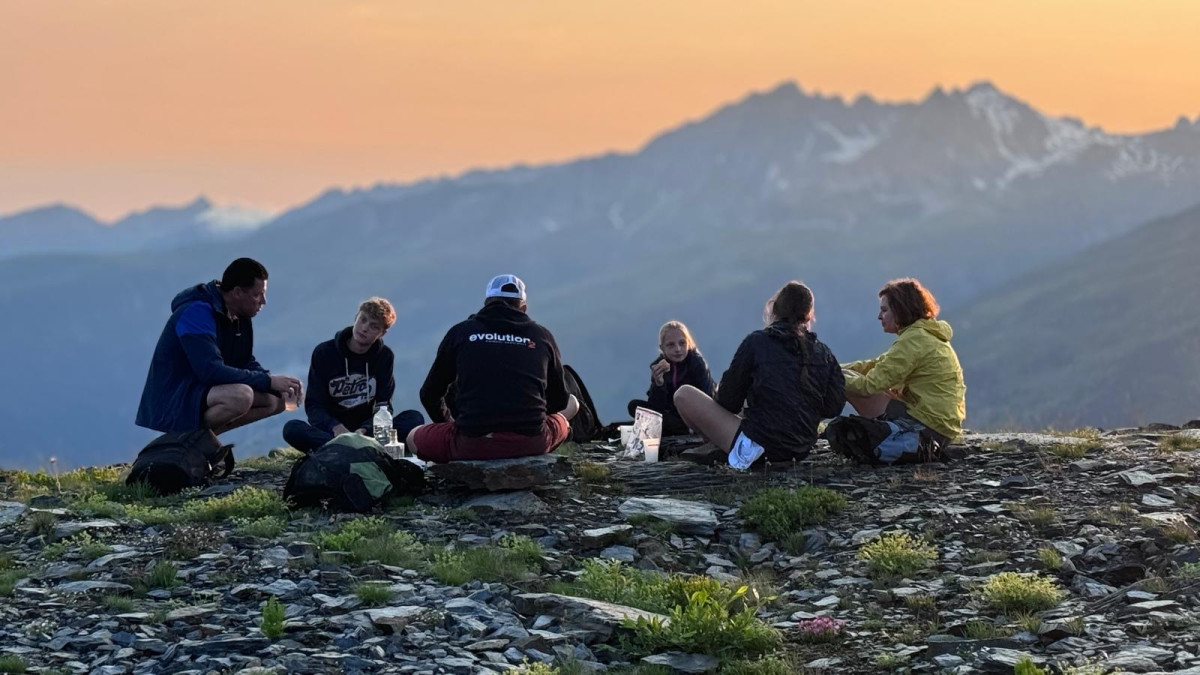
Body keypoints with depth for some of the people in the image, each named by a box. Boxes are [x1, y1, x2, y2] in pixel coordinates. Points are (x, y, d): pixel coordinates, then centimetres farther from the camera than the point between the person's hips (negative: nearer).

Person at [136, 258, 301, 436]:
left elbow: (246, 363, 11)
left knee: (276, 399, 3)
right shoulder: (197, 313, -22)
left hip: (204, 392, 10)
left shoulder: (240, 317, 6)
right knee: (241, 395, -34)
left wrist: (278, 386, -9)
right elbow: (211, 371, -30)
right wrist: (269, 381, -26)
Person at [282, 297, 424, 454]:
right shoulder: (324, 353, -2)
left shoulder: (384, 356, 3)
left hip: (368, 430, 1)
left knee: (414, 418, -24)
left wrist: (364, 430, -25)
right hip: (330, 431, -1)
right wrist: (336, 428, -28)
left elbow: (383, 407, -3)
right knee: (292, 429, -33)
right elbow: (314, 405, -6)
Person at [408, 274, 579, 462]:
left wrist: (448, 423, 39)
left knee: (414, 438, 26)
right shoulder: (541, 336, 12)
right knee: (572, 404, 32)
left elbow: (430, 395, 18)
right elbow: (559, 401, 22)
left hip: (471, 446, -1)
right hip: (532, 443, 1)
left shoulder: (460, 332, 11)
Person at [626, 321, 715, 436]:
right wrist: (658, 383, -31)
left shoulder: (698, 363, -13)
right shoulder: (658, 366, -6)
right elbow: (656, 407, -13)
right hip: (673, 415, 5)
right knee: (634, 406, -13)